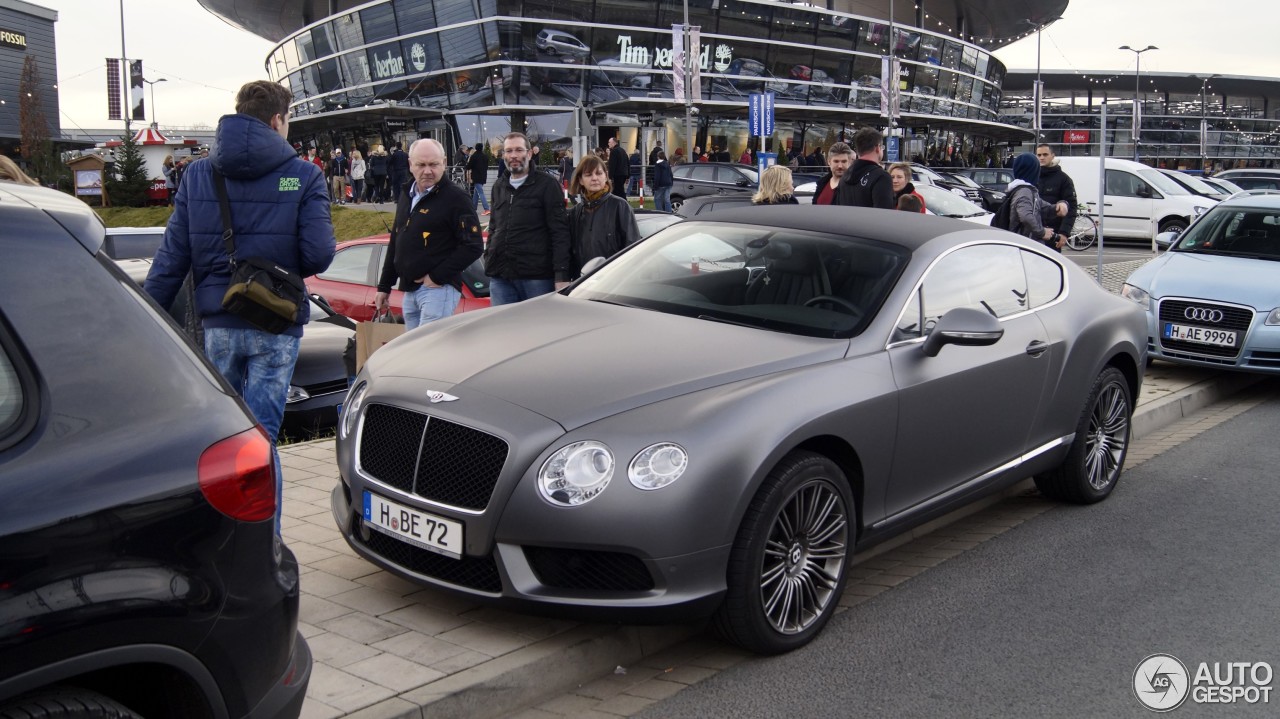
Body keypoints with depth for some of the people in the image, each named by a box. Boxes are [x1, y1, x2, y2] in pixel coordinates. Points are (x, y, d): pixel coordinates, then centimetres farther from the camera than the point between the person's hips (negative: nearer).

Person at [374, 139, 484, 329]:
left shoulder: (456, 198, -9)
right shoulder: (407, 197, 16)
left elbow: (474, 246, -16)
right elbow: (395, 244, 24)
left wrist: (436, 277, -17)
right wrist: (384, 287, 23)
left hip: (439, 288, -8)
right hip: (409, 290, 8)